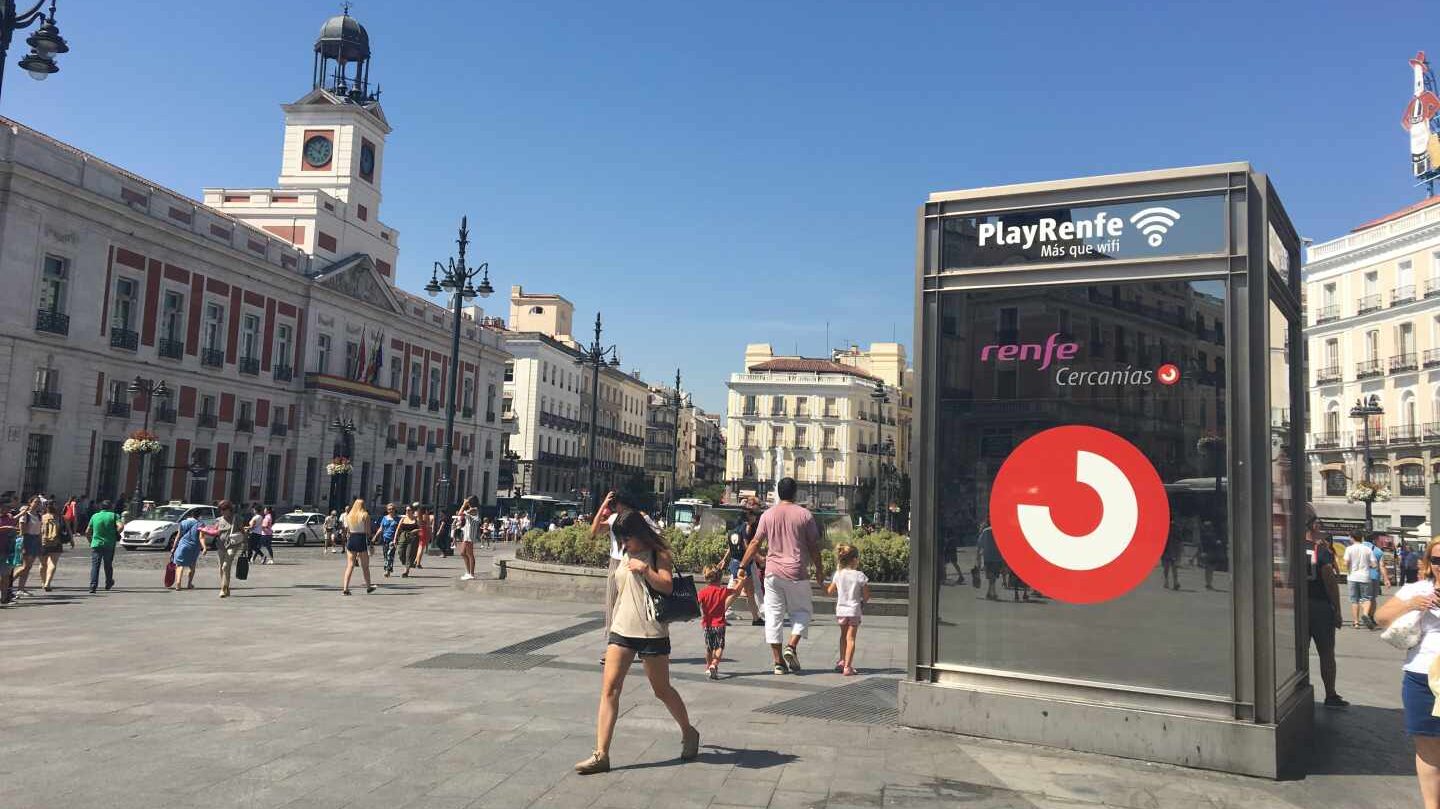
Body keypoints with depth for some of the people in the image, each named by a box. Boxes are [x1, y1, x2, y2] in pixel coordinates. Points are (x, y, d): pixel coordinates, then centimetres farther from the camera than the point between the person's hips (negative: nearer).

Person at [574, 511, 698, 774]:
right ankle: (601, 754, -6)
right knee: (609, 688, -6)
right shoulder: (626, 557, 13)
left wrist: (645, 569, -29)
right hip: (622, 630, 5)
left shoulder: (659, 555, -5)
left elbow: (667, 585, -18)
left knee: (662, 689, 7)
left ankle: (689, 733, 32)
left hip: (651, 633, -5)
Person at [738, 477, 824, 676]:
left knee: (773, 615, 6)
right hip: (796, 573, -2)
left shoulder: (768, 515, 3)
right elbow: (813, 546, 1)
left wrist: (742, 566, 12)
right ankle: (792, 647, -5)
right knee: (802, 611, 15)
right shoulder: (804, 514, -2)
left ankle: (778, 661, 6)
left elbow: (755, 543, 4)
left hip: (772, 572, 2)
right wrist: (819, 570, 12)